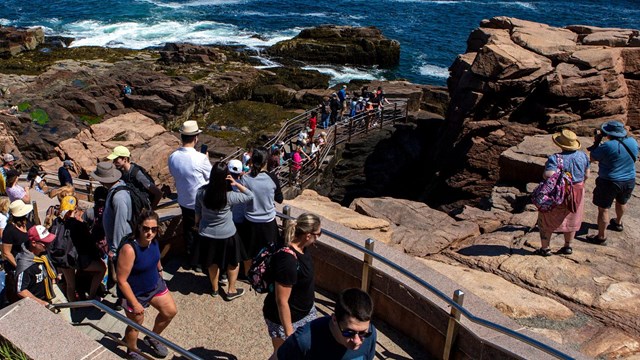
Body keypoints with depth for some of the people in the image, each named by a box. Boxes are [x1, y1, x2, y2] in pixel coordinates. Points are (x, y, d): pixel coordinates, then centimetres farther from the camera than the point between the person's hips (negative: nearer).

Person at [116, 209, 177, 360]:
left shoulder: (153, 240, -14)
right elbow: (122, 281, -28)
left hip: (155, 284, 7)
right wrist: (135, 303, -22)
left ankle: (152, 338, 41)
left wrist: (159, 271, 20)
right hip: (134, 293, -6)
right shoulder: (129, 249, -35)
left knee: (170, 311, 14)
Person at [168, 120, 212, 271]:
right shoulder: (200, 158, -27)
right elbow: (211, 177, -11)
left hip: (184, 201, 5)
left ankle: (189, 259, 38)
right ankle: (196, 260, 27)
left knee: (188, 229, 22)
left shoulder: (172, 157, -11)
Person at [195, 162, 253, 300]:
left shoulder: (201, 191, -16)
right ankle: (232, 291, 32)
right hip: (227, 235, -3)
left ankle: (214, 289, 42)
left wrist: (198, 225, 18)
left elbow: (197, 213, -1)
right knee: (233, 262, 21)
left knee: (212, 262, 25)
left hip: (207, 234, 4)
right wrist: (236, 184, -23)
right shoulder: (229, 196, -26)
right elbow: (250, 196, -12)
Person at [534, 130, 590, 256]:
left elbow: (548, 176, -36)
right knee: (571, 220, 21)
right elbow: (586, 175, 5)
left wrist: (544, 174, -15)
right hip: (577, 193, 5)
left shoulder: (555, 159, -24)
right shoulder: (583, 155, -5)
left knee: (547, 221, 11)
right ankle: (568, 246, 31)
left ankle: (545, 248, 17)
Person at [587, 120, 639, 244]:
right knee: (622, 202, 31)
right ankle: (618, 223, 55)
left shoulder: (607, 146, -24)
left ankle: (601, 237, 11)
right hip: (629, 181, 7)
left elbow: (592, 158, -11)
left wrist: (597, 141, -4)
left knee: (603, 209, 5)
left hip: (610, 182, -7)